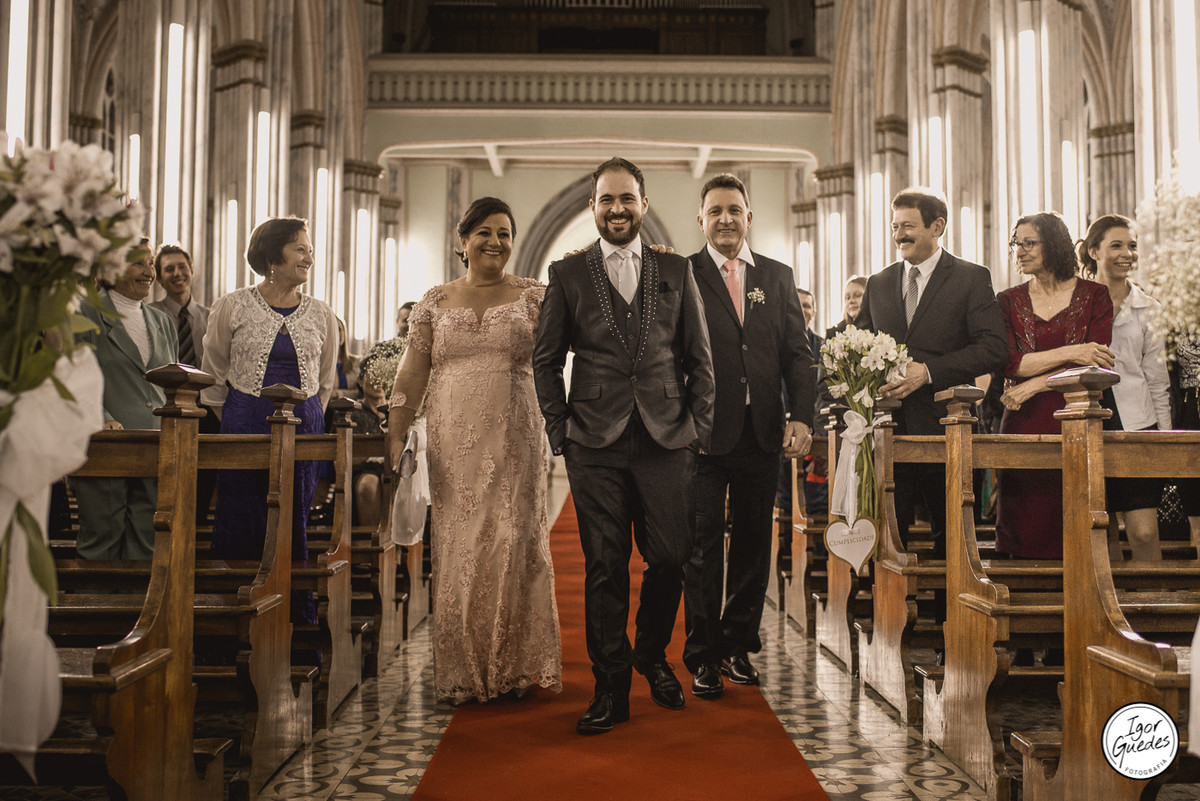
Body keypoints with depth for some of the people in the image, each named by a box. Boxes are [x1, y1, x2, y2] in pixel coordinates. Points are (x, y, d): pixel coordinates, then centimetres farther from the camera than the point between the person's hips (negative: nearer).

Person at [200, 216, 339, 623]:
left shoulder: (322, 315, 6)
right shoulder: (233, 306, 0)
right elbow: (213, 376, 9)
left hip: (302, 433, 2)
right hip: (244, 429, -2)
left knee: (294, 530, 5)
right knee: (240, 529, 1)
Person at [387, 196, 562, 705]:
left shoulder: (533, 296, 7)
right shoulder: (436, 301, 10)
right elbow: (411, 375, 6)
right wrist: (395, 438, -2)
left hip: (514, 443, -1)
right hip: (454, 444, 1)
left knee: (513, 544, -1)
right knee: (458, 547, 3)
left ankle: (515, 667, 12)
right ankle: (463, 673, 15)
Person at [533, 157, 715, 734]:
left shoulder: (676, 271, 10)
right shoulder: (567, 274, 8)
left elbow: (699, 357, 11)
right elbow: (545, 359, 10)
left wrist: (698, 426, 3)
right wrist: (560, 430, 2)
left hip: (667, 441, 1)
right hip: (595, 445, -1)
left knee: (670, 559, 3)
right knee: (605, 568, 2)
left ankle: (652, 655, 30)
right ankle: (611, 687, 15)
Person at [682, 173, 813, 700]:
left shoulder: (779, 277, 12)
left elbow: (797, 353, 9)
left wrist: (801, 416, -4)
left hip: (763, 433, 4)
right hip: (705, 433, -3)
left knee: (753, 542, 10)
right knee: (703, 543, 1)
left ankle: (739, 646, 25)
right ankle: (704, 657, 12)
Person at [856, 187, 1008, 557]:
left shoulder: (972, 279, 2)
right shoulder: (878, 284, 15)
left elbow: (994, 346, -9)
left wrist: (928, 371, -18)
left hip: (944, 427, -3)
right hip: (888, 427, 3)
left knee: (950, 535, 8)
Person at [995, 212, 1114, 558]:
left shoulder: (1094, 296, 4)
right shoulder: (1009, 301, 10)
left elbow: (1095, 364, -5)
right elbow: (1010, 364, -3)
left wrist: (1034, 386, -10)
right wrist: (1069, 352, -12)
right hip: (1024, 426, 2)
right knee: (1026, 531, 0)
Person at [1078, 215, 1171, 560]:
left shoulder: (1147, 309, 7)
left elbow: (1157, 381, 8)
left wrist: (1165, 440, 5)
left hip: (1137, 427, 0)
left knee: (1144, 533, -7)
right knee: (1102, 532, 7)